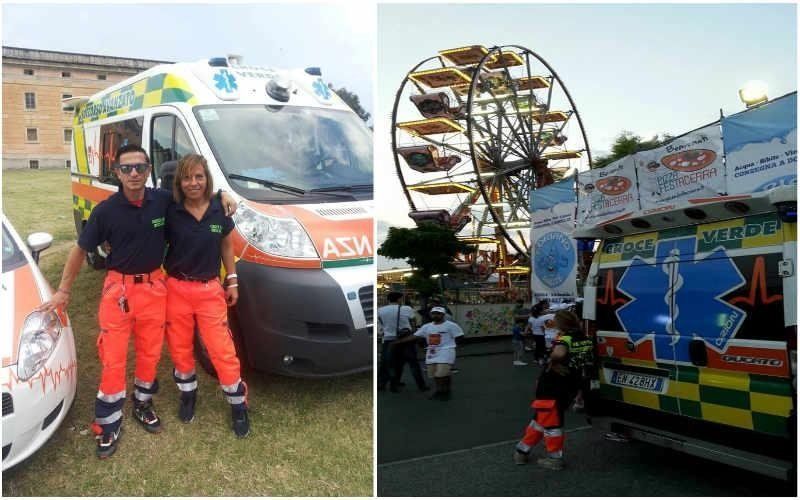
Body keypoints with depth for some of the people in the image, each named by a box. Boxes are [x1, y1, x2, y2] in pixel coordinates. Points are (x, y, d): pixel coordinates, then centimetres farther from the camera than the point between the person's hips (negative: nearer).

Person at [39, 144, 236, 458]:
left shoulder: (165, 200, -9)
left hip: (154, 287, 2)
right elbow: (80, 250, 0)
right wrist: (64, 290, 2)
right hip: (118, 288, -2)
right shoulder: (106, 210, -12)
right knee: (113, 359, 1)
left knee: (150, 353, 15)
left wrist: (221, 196, -7)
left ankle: (142, 404, 37)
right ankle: (108, 424, 16)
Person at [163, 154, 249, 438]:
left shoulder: (220, 210, -4)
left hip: (210, 289, 0)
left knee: (223, 350, 0)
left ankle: (238, 404, 16)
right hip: (176, 289, 0)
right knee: (180, 348, 14)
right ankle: (188, 393, 39)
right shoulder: (170, 212, -9)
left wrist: (232, 281, 8)